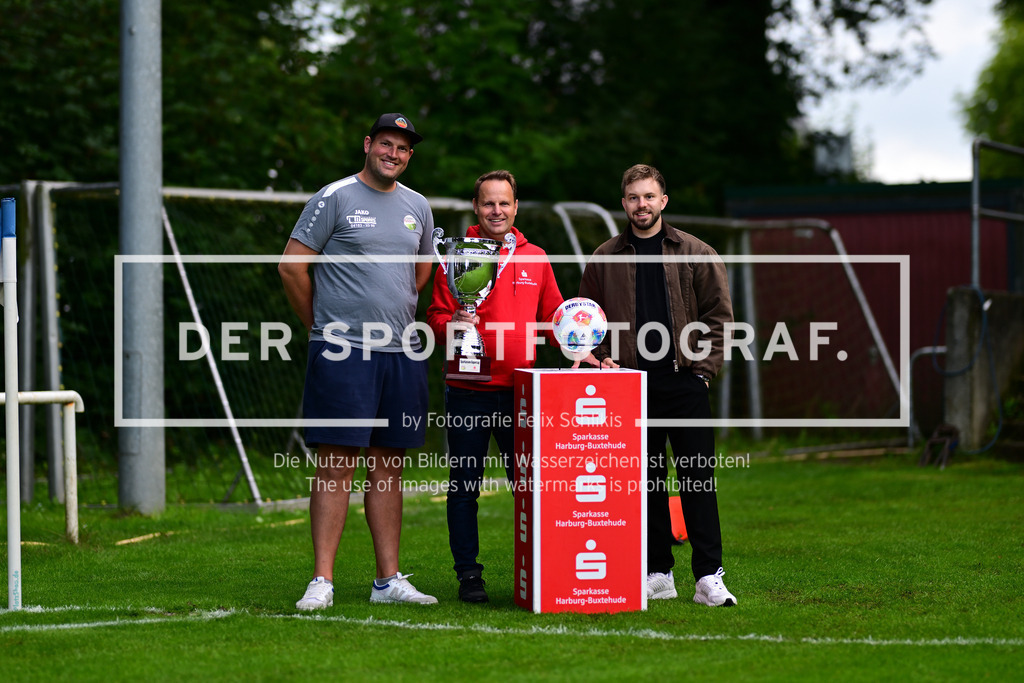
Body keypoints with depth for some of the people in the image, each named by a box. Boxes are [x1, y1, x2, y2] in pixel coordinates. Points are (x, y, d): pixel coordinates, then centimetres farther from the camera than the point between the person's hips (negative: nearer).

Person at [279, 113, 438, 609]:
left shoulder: (417, 207, 15)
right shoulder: (334, 199, -3)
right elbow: (292, 266, -4)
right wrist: (321, 326, 3)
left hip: (401, 353, 6)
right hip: (342, 351, -5)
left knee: (388, 466, 8)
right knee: (337, 464, -8)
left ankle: (389, 579, 12)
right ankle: (322, 581, -7)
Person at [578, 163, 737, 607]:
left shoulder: (696, 254, 7)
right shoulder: (605, 260, 11)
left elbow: (718, 315, 6)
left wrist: (703, 368, -3)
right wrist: (603, 360, -2)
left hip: (685, 382, -2)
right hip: (632, 386, 2)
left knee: (697, 478, -4)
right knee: (647, 480, 4)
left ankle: (709, 578, -4)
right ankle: (657, 575, 10)